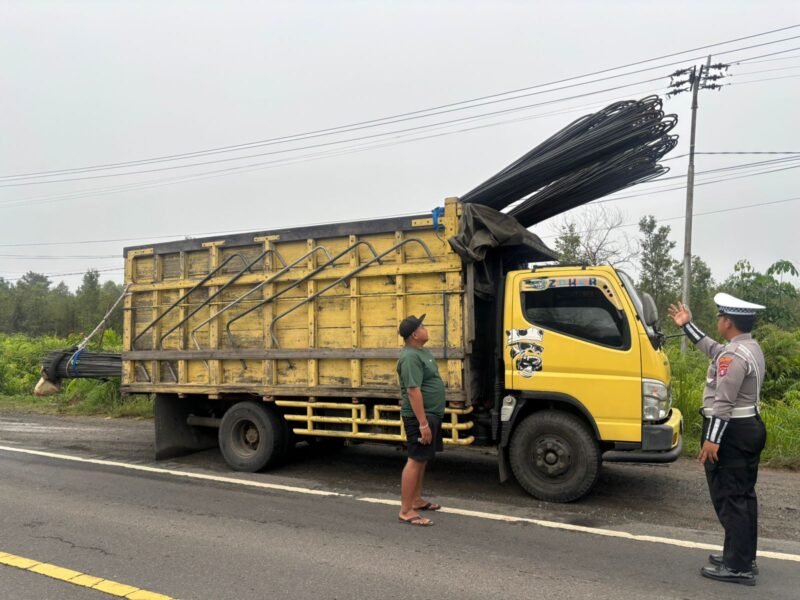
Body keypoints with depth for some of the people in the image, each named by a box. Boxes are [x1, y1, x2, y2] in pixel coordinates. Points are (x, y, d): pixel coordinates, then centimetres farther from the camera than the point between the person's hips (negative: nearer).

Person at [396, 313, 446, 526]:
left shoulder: (422, 351, 13)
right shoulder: (410, 357, -20)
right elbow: (413, 391, -26)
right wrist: (423, 423, -27)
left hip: (431, 414, 10)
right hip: (420, 416, -10)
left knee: (422, 459, 17)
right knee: (415, 460, -7)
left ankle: (416, 500, 29)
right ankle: (406, 511, -2)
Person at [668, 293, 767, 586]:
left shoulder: (734, 355, -22)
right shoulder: (750, 347, 11)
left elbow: (724, 401, -25)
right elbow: (713, 350, 28)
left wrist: (712, 438, -24)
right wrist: (688, 326, 32)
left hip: (731, 432, -11)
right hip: (749, 427, 11)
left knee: (729, 497, -4)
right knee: (742, 495, 17)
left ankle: (738, 567, 1)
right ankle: (742, 557, 28)